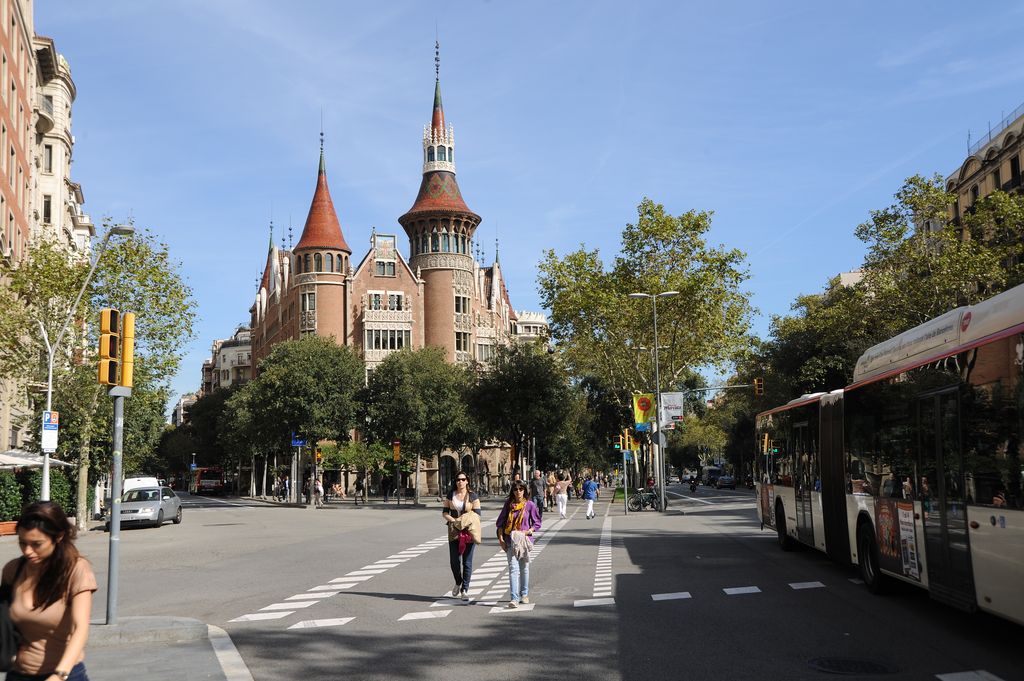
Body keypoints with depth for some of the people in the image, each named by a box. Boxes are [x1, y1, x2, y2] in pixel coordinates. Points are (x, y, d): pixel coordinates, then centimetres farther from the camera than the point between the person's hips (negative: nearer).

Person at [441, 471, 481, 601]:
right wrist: (454, 521, -11)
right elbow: (444, 513, 6)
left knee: (467, 561, -1)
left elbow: (477, 514, -2)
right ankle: (458, 583, 27)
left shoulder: (473, 496, 0)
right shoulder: (450, 495, 6)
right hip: (453, 531, 2)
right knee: (454, 560, 0)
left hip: (469, 531, -2)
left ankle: (465, 589, 7)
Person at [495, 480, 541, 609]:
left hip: (524, 540, 0)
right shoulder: (508, 504, 4)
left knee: (524, 568, 12)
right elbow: (501, 522, 9)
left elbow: (537, 523, 2)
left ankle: (524, 594, 30)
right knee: (513, 568, -10)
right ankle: (514, 598, -16)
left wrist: (527, 532, -13)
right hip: (511, 541, 0)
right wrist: (500, 538, 1)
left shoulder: (530, 505, -2)